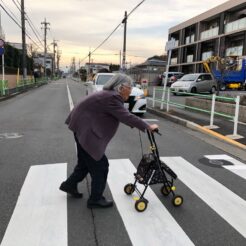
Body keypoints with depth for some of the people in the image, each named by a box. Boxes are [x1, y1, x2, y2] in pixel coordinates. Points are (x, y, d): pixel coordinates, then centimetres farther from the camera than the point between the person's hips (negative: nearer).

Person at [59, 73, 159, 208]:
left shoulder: (111, 95, 10)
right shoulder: (112, 98, -21)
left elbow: (123, 115, 16)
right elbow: (127, 117, -22)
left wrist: (142, 125, 17)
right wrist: (148, 127, -14)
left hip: (84, 128, 10)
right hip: (85, 130, -10)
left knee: (86, 161, 22)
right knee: (99, 165, 0)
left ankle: (69, 184, 38)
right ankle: (95, 199, 14)